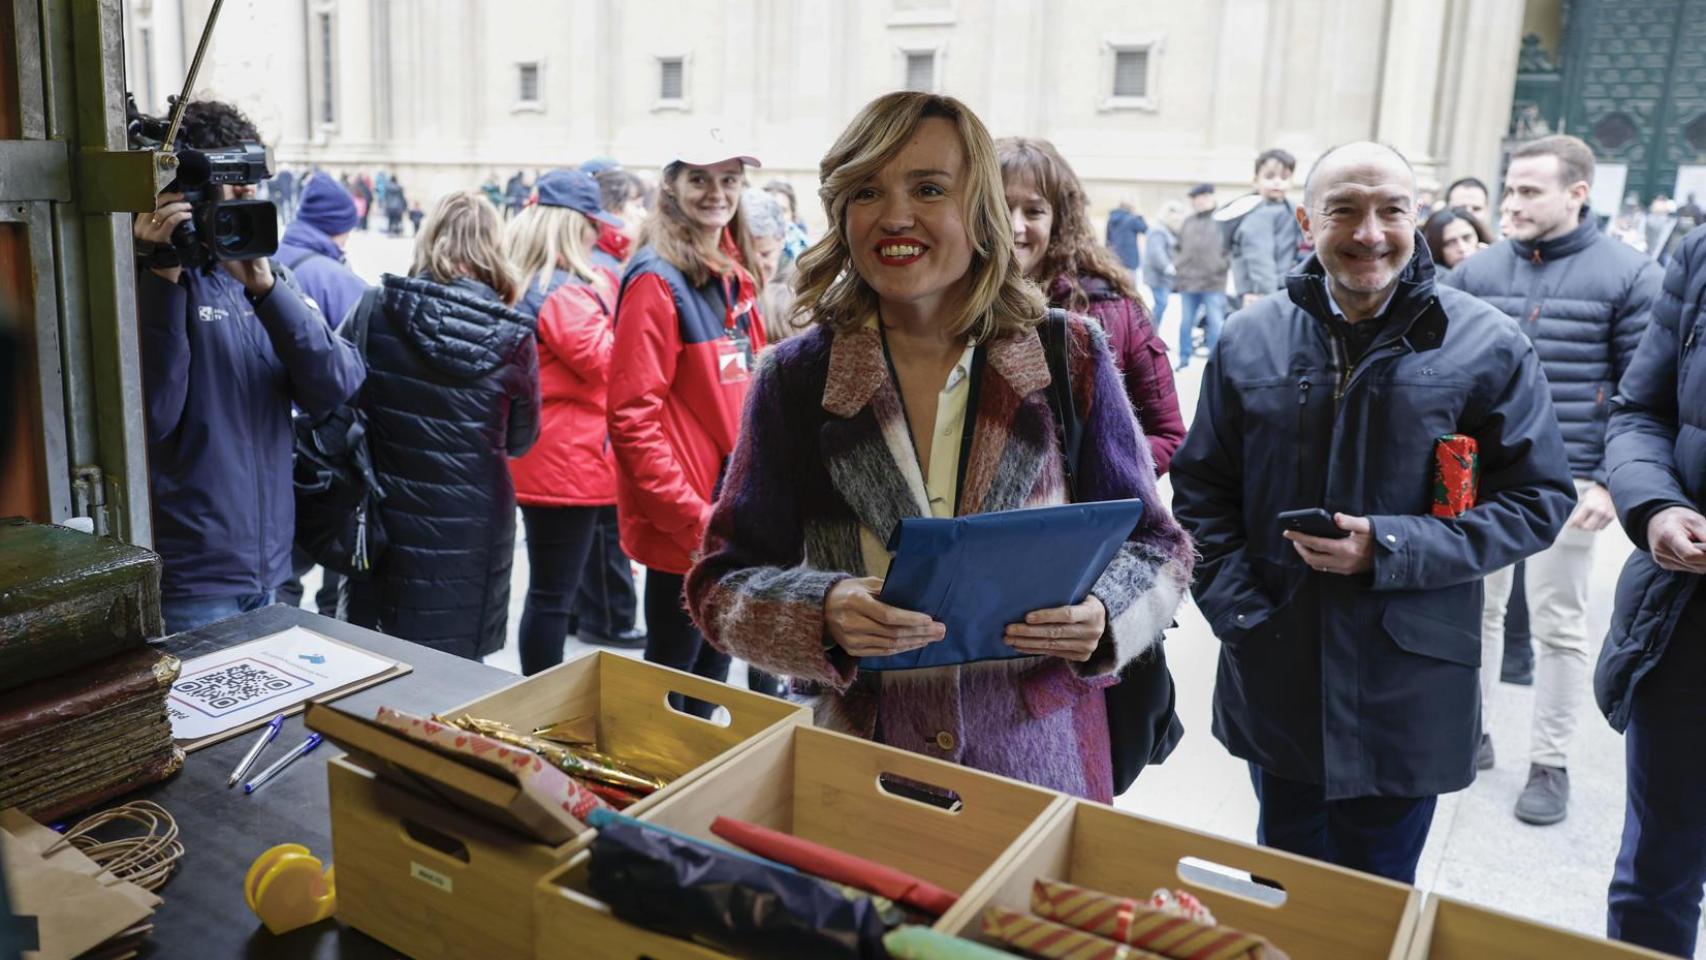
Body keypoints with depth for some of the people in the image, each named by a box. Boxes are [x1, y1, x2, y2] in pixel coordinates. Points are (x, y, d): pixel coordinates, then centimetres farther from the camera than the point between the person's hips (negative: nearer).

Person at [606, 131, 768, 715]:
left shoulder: (735, 277, 10)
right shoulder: (657, 280, -14)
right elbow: (632, 417, -18)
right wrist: (690, 515, -20)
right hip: (680, 524, -8)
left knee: (716, 665, 20)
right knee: (675, 666, 7)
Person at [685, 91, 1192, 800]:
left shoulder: (1070, 360, -4)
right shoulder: (796, 377, -4)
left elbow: (1154, 546, 3)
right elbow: (722, 581, -4)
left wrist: (1101, 613, -19)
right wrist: (824, 614, -24)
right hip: (858, 762, 0)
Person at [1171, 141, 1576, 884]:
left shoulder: (1488, 348, -5)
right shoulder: (1250, 340, 1)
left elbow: (1538, 500, -4)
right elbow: (1201, 489, 5)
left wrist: (1391, 550, -17)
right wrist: (1235, 608, -7)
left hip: (1407, 693, -2)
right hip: (1273, 678, 2)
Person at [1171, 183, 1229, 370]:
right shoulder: (1188, 222, 14)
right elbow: (1179, 248, 19)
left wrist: (1223, 266, -14)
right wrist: (1177, 267, 9)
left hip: (1213, 283, -5)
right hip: (1188, 282, 5)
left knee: (1216, 323, 0)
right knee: (1186, 323, 11)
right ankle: (1184, 358, 21)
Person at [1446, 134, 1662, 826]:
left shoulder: (1628, 276, -3)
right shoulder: (1476, 271, 4)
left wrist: (1614, 482, -10)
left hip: (1566, 482, -3)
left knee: (1557, 624, 8)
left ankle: (1550, 763, 21)